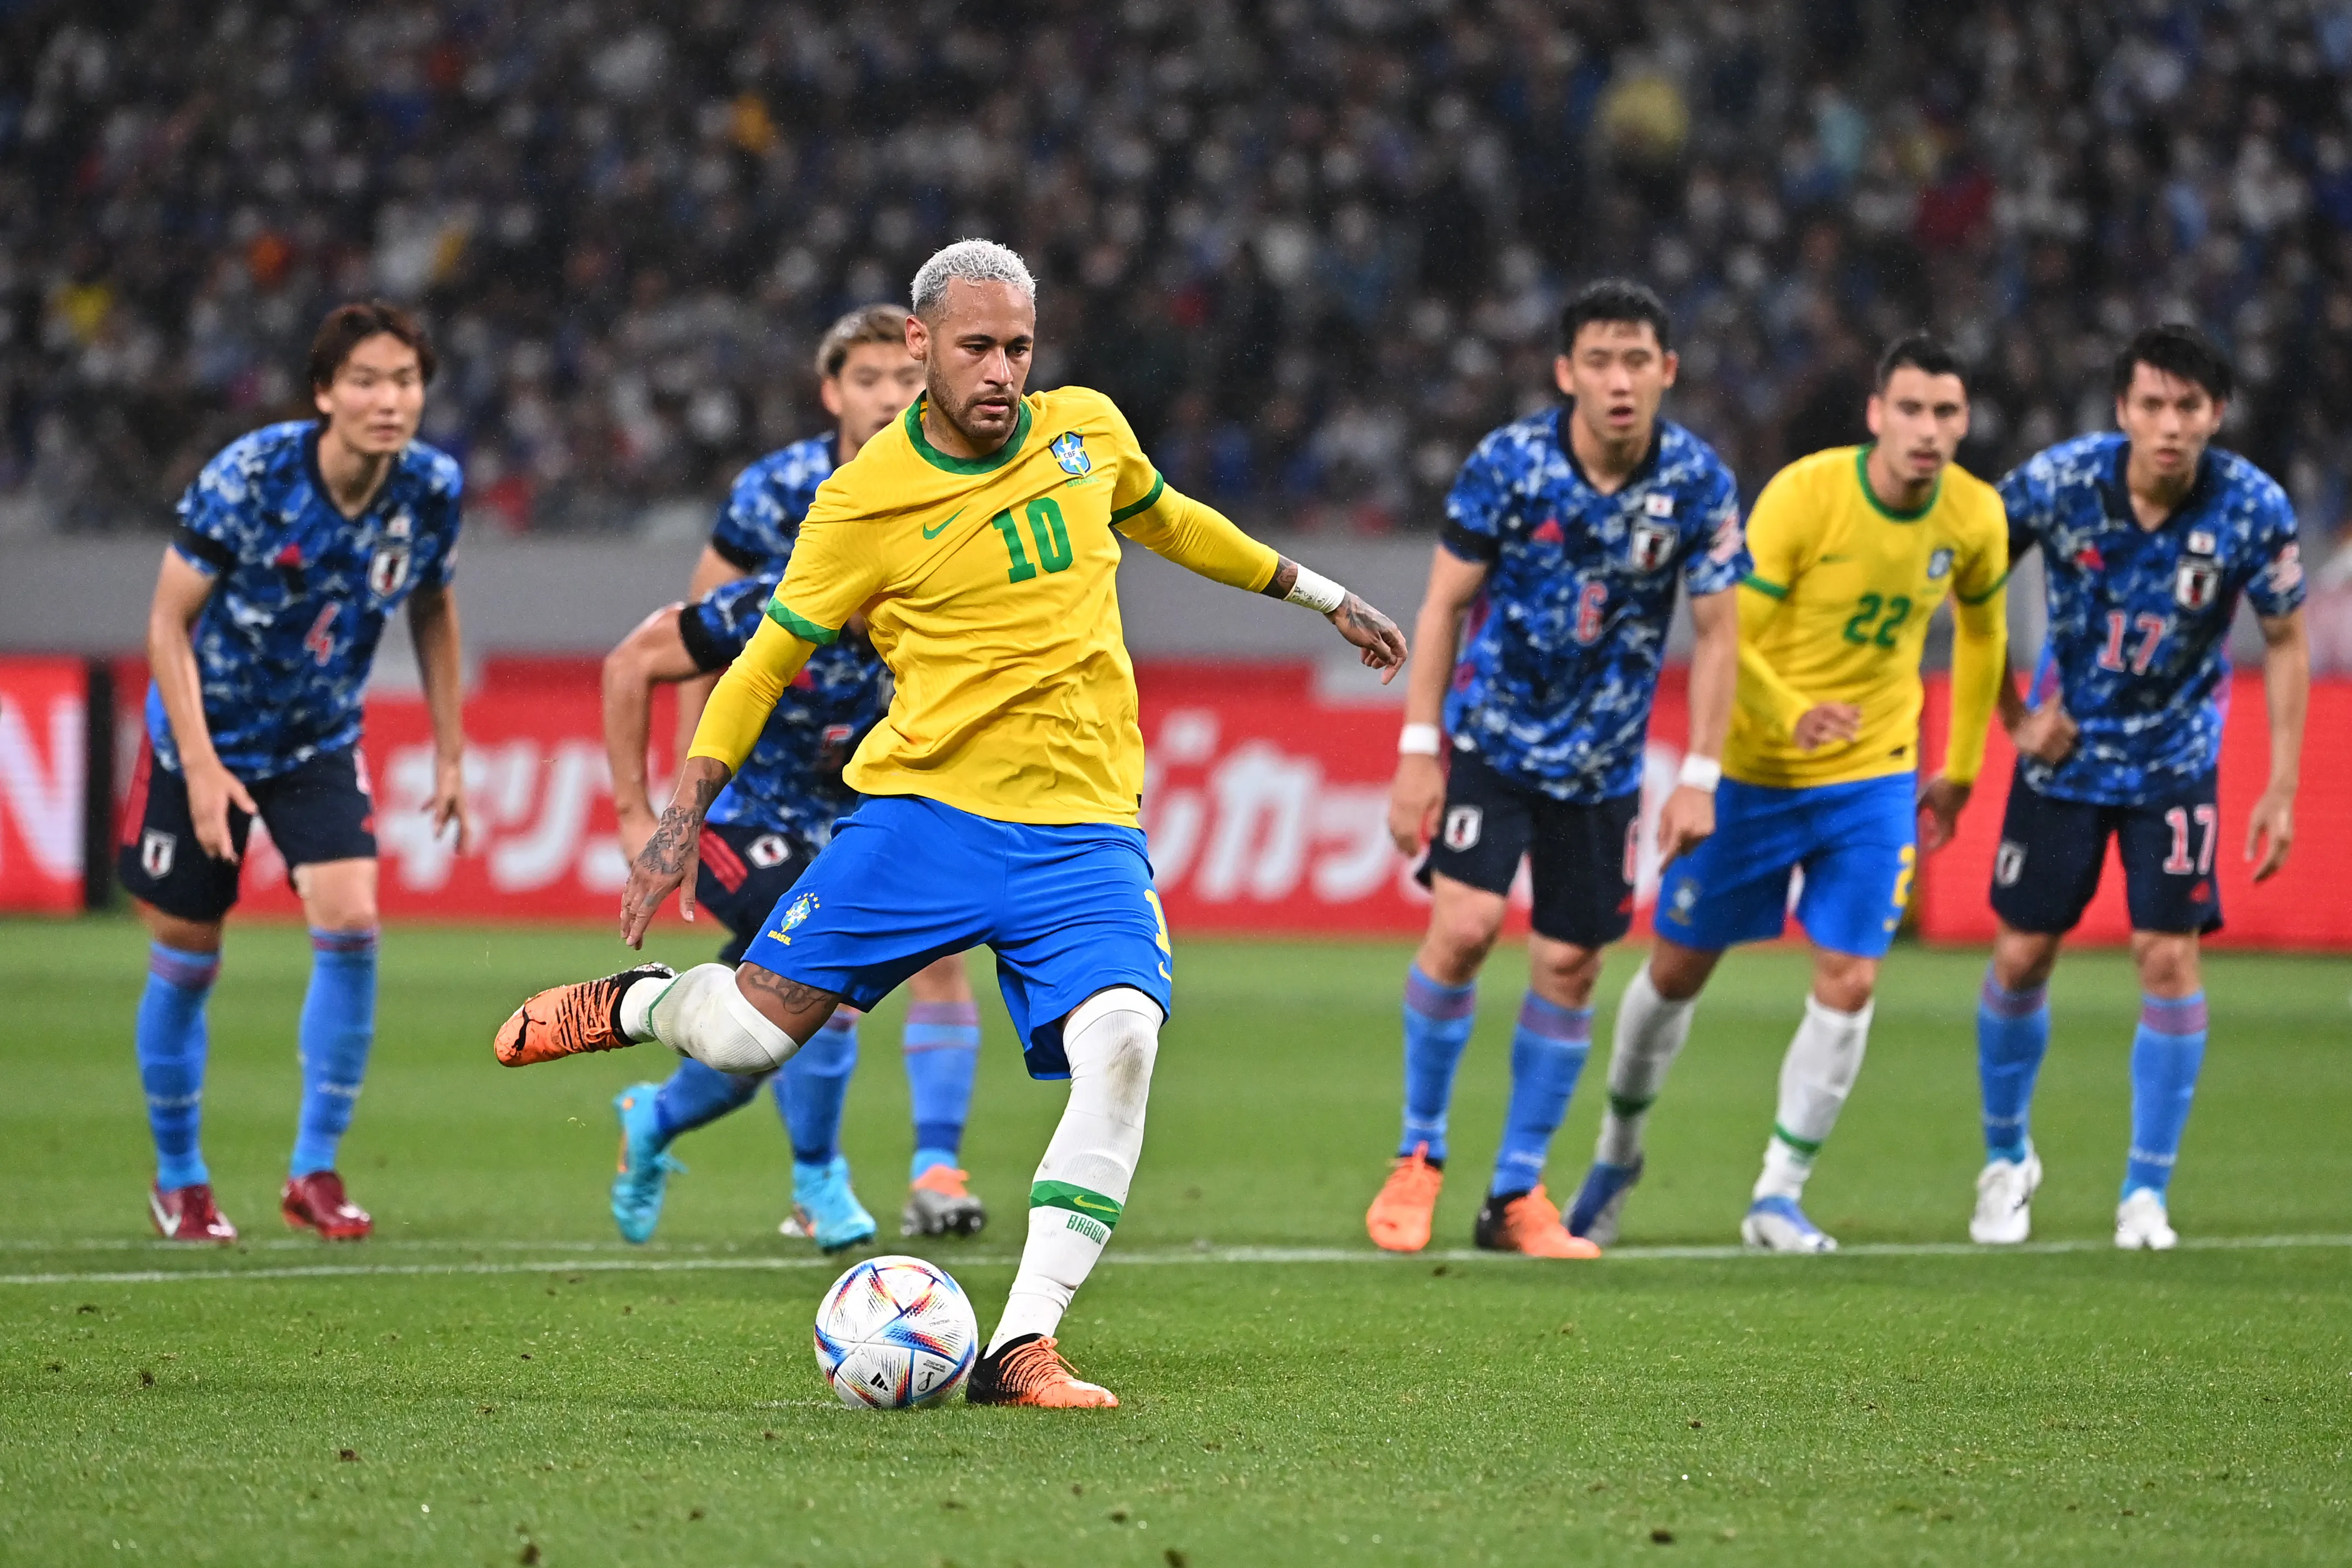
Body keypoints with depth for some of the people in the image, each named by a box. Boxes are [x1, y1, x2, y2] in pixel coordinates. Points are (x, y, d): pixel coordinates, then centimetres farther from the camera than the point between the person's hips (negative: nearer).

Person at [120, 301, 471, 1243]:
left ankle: (315, 1171, -4)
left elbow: (432, 612, 7)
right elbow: (169, 619, -16)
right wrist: (201, 766, -23)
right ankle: (177, 1181, 23)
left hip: (321, 741, 3)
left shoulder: (433, 491, -13)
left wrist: (449, 752, 8)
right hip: (205, 737, -3)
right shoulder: (246, 478, -24)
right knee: (185, 960, 3)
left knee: (349, 926, -16)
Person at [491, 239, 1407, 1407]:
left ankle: (1022, 1350, -22)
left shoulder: (1088, 431, 7)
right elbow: (771, 656, 4)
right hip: (923, 807, -2)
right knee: (746, 1036, -9)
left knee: (1120, 1039, -25)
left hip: (1083, 829, 2)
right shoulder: (865, 502, -5)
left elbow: (1163, 518, 29)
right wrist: (686, 812, -3)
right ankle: (634, 1003, 31)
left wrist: (1320, 595, 35)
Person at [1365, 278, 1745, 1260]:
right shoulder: (1509, 464, -15)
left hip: (1604, 760, 2)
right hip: (1493, 735, -2)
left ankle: (1518, 1195, 15)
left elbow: (1717, 634, -1)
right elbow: (1444, 603, -6)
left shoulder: (1698, 482, -10)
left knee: (1569, 967, 3)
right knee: (1463, 927, -18)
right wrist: (1418, 749, -9)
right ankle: (1418, 1158, -1)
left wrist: (1700, 777, -5)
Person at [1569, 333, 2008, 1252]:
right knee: (1678, 970, 8)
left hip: (1876, 778, 2)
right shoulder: (1803, 494, -19)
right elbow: (1728, 636, -18)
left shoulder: (1975, 519, -6)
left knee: (1849, 982, -10)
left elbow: (1981, 634, 14)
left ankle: (1779, 1196, 3)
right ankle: (1618, 1150, 33)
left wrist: (1959, 772, 16)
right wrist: (1793, 716, -36)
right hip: (1755, 770, -2)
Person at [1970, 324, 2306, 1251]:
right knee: (2021, 957, 2)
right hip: (2067, 748, 1)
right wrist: (2013, 716, -5)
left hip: (2177, 760, -1)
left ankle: (2147, 1191, 4)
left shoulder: (2254, 511, -19)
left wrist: (2281, 790, -9)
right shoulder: (2056, 482, -19)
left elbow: (2285, 645, -5)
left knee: (2167, 957, -9)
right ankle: (2006, 1158, 26)